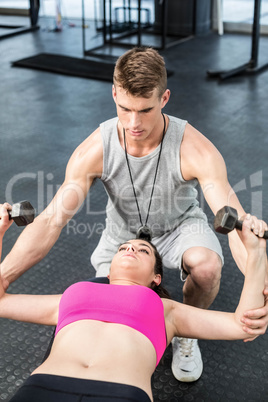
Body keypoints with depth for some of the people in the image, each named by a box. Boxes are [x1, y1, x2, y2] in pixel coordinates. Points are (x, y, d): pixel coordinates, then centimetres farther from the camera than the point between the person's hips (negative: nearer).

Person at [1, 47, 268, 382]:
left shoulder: (195, 150, -33)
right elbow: (51, 220, -30)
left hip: (179, 223, -1)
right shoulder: (94, 150, -28)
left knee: (207, 267, -33)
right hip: (124, 229, 2)